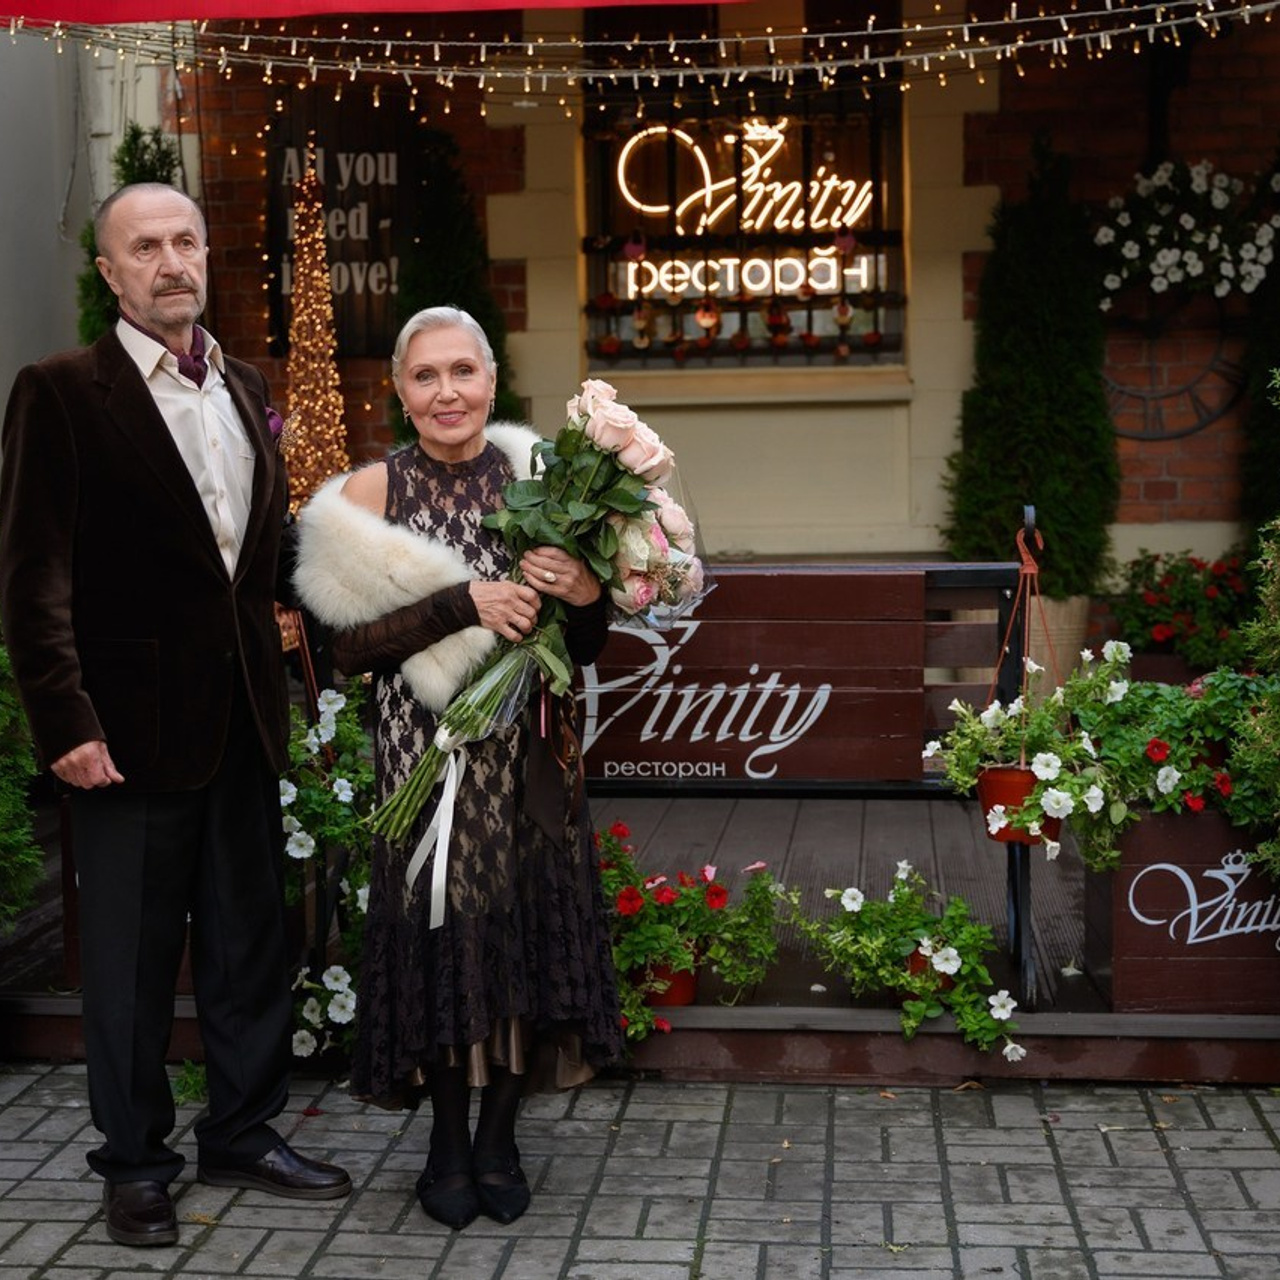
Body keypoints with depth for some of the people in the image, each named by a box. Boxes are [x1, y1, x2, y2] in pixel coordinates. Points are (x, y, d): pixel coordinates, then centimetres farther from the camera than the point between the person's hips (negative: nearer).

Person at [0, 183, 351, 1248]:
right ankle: (135, 1162, 22)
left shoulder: (247, 392, 12)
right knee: (131, 955, 6)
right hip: (135, 722, -5)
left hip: (245, 719, 6)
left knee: (250, 940, 14)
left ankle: (244, 1133, 30)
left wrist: (276, 665, 6)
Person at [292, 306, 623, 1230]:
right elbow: (350, 647, -7)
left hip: (529, 759, 2)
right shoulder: (370, 493, -1)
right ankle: (448, 1140, 22)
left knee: (528, 925, 4)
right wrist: (464, 604, -18)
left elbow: (584, 650, 7)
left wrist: (587, 595, -15)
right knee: (440, 929, 3)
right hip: (425, 753, -2)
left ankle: (499, 1136, 22)